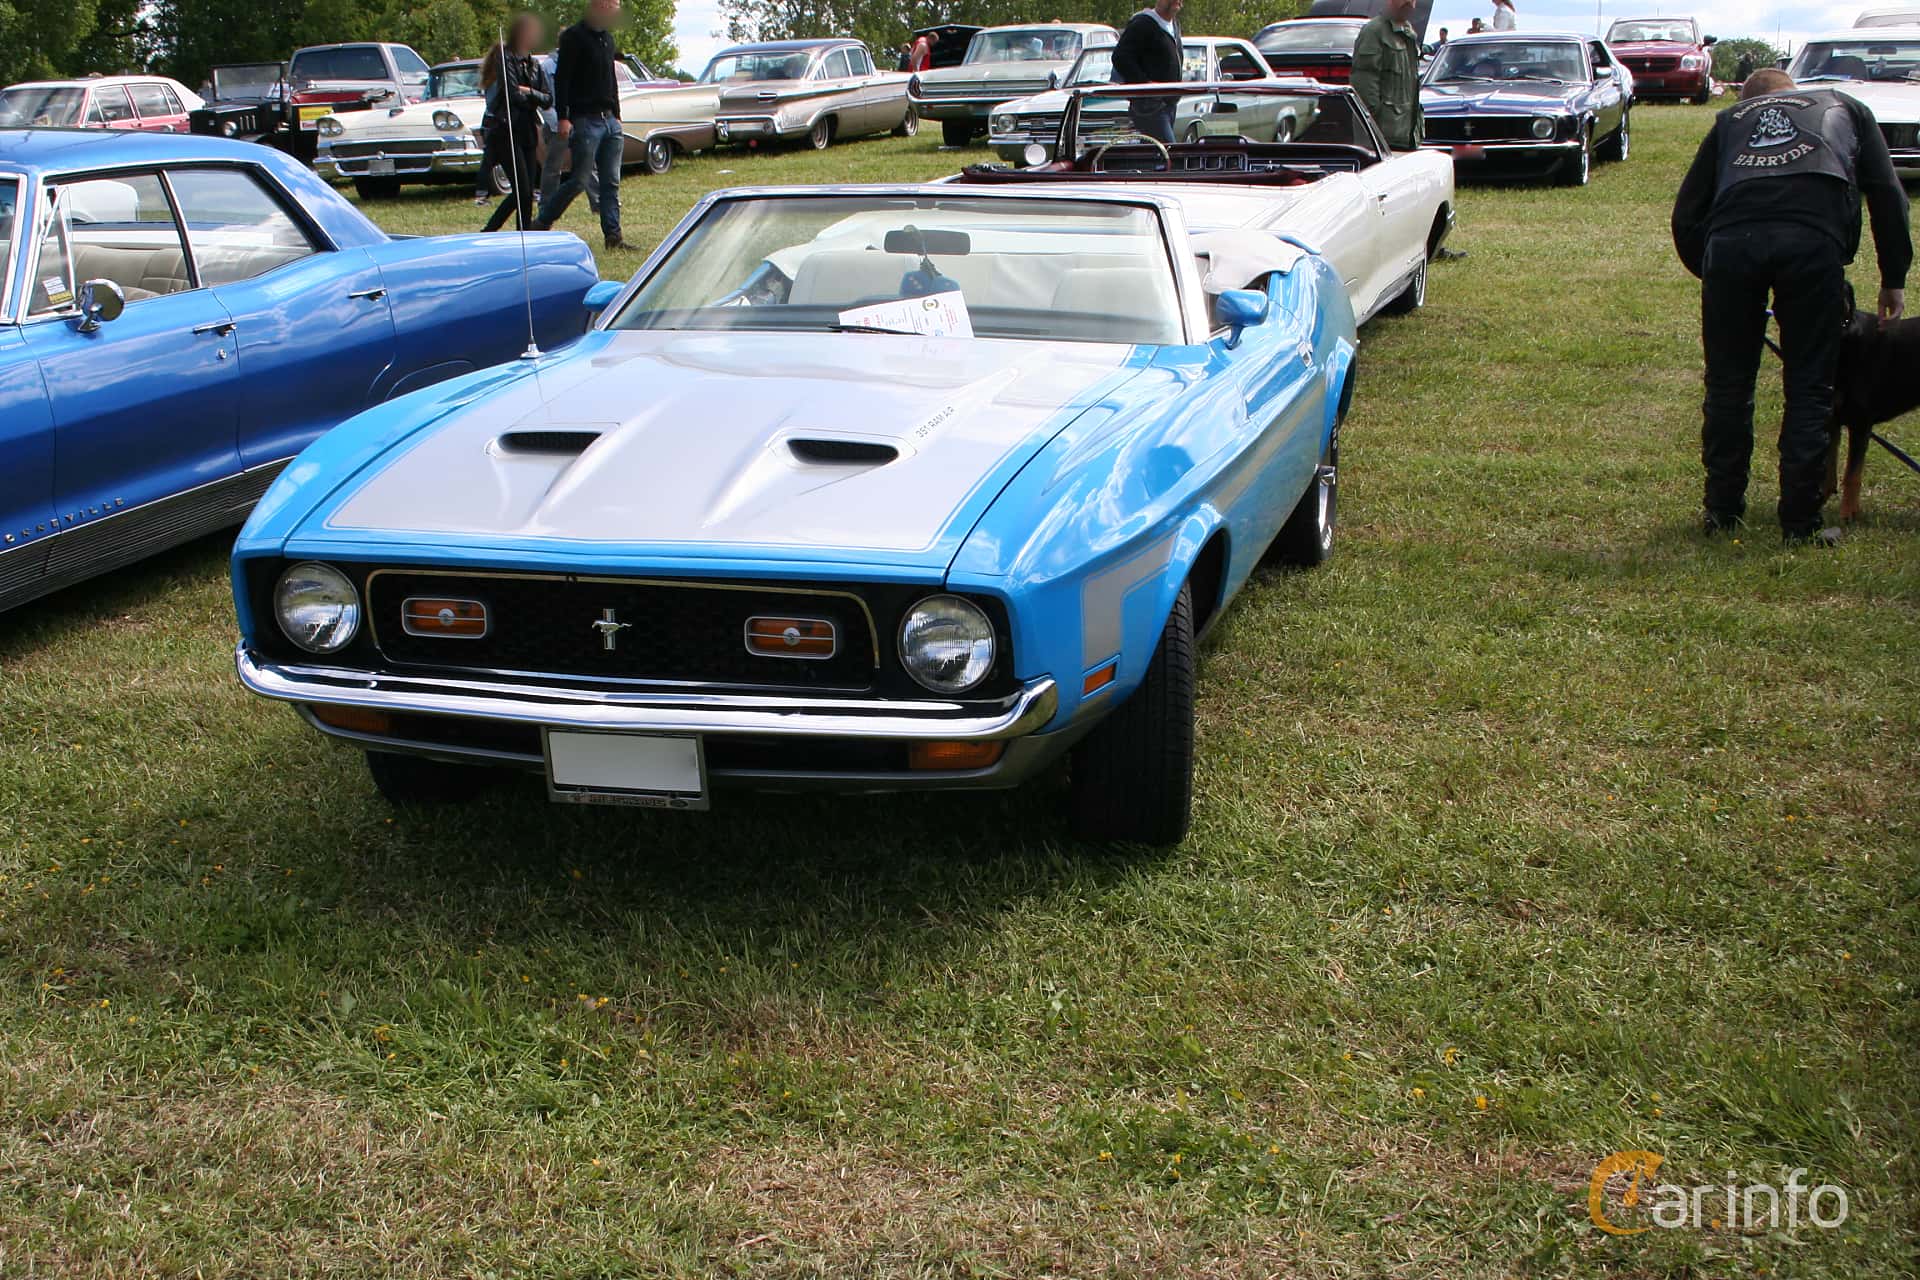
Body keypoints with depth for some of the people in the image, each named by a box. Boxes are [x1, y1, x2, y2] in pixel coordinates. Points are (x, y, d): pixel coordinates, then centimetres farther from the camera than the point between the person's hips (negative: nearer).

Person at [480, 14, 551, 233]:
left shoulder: (534, 65, 15)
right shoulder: (505, 59, -7)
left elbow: (548, 100, 7)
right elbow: (513, 94, -17)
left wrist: (529, 92, -11)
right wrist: (535, 97, 1)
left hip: (527, 133, 8)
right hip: (506, 131, -8)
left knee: (526, 192, 4)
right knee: (523, 192, -11)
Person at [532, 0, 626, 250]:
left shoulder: (607, 38, 16)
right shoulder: (574, 37, -8)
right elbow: (561, 79, -13)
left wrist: (616, 116, 19)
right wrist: (563, 118, -19)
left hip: (609, 120, 7)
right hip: (585, 120, -7)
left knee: (611, 183, 4)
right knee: (579, 181, -8)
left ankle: (613, 236, 6)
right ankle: (540, 225, 5)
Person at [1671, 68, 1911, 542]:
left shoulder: (1730, 119, 34)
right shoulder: (1845, 108, 33)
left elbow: (1686, 215, 25)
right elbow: (1887, 195, 21)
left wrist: (1709, 273, 37)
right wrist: (1894, 279, 25)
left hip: (1732, 239, 1)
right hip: (1814, 237, -1)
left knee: (1728, 384, 14)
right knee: (1809, 388, 8)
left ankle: (1722, 511, 22)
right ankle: (1801, 523, 11)